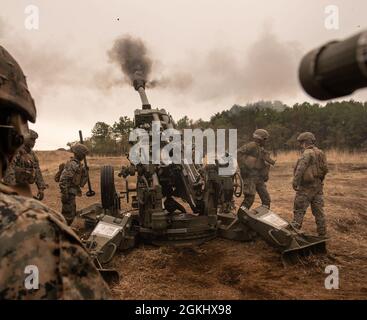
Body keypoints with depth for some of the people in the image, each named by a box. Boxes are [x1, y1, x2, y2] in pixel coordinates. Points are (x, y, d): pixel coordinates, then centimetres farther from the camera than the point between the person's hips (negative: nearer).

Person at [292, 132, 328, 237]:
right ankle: (322, 233, 20)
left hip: (306, 187, -8)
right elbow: (325, 169, 14)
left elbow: (300, 169, -25)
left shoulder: (307, 153, -15)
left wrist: (295, 183, -25)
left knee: (299, 210, -1)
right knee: (318, 210, 13)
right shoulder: (320, 153, 11)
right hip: (318, 186, 8)